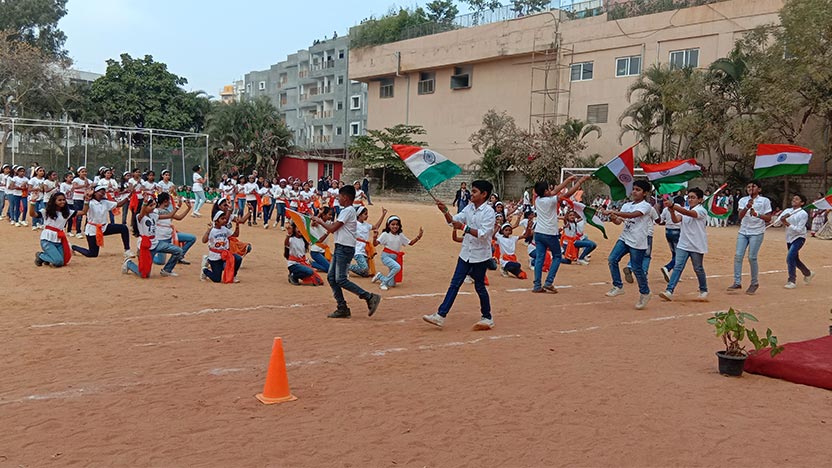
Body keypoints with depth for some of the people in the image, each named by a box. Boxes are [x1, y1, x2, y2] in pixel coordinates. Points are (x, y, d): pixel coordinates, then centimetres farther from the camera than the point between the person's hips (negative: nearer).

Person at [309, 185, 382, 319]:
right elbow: (334, 229, 18)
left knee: (340, 279, -13)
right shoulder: (346, 210, 18)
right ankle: (342, 308, 8)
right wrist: (321, 222, 14)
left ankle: (370, 297, -10)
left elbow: (332, 228, -15)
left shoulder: (348, 211, -13)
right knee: (331, 277, 7)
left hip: (345, 249, -10)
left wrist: (320, 221, -1)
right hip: (340, 248, 10)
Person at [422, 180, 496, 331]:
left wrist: (464, 227, -28)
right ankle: (440, 315, 3)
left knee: (479, 286, 4)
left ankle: (487, 318, 20)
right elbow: (453, 221, 7)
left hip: (480, 256, -6)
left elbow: (483, 234, -23)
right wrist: (445, 211, -10)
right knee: (455, 284, 4)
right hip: (466, 253, 6)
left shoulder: (488, 211, -14)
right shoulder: (469, 208, 6)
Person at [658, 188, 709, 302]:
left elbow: (688, 213, -30)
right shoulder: (684, 210, 9)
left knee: (698, 269, 9)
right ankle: (669, 291, -14)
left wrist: (672, 205, -42)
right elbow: (676, 220, -8)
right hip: (683, 244, 4)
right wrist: (671, 211, -29)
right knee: (677, 267, -6)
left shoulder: (701, 210, -11)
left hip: (697, 245, -4)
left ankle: (703, 291, 29)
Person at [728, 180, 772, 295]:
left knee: (752, 257, -6)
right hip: (743, 231, 4)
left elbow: (768, 218, -3)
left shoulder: (765, 201, -1)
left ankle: (754, 283, 10)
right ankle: (737, 282, -1)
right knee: (738, 255, -5)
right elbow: (740, 216, -7)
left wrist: (757, 214, -20)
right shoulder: (743, 200, 7)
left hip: (757, 233, -4)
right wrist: (747, 207, -25)